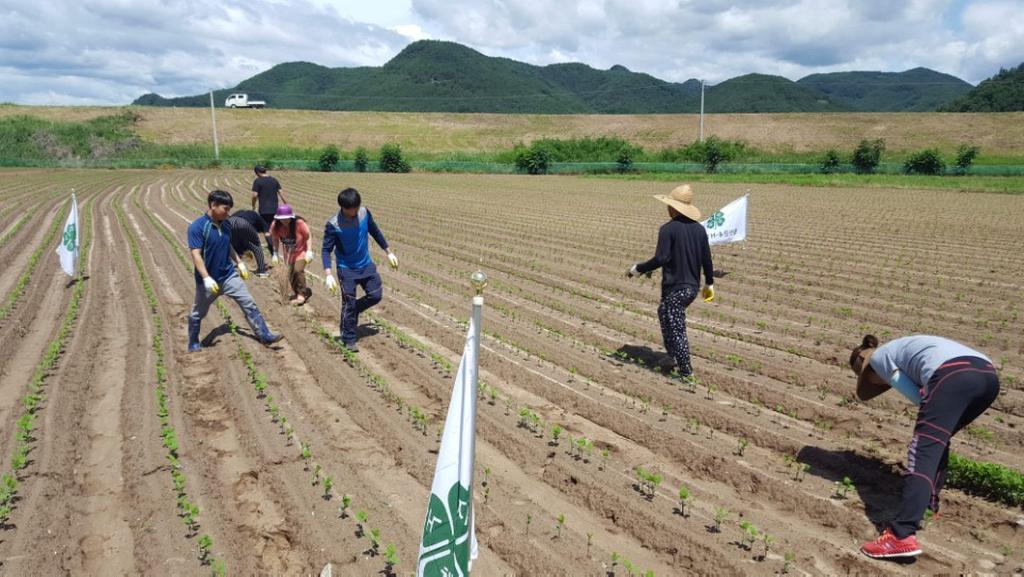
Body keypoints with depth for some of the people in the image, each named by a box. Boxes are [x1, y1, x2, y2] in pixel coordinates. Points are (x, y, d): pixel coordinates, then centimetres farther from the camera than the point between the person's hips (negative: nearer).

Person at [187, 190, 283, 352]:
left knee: (249, 304, -2)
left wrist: (239, 263, 19)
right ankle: (193, 344, 31)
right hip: (208, 280, -5)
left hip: (229, 275, 5)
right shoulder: (197, 227, -19)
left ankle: (264, 335, 2)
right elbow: (196, 255, -24)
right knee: (198, 314, 13)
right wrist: (206, 278, -30)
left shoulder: (226, 225, 2)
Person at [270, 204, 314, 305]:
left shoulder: (299, 223, -27)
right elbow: (275, 239, 0)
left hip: (301, 251, -4)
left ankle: (301, 293, -6)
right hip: (289, 253, 4)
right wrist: (275, 253, 2)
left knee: (298, 270, -23)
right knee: (290, 275, 6)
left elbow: (307, 236, -15)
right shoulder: (275, 226, -18)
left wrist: (309, 251, -16)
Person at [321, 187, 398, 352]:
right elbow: (326, 250, -20)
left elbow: (375, 232, 7)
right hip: (347, 269, -5)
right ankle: (349, 339, 13)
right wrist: (328, 274, -32)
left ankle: (351, 313, 35)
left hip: (366, 265, 5)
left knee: (375, 296, 9)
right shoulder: (333, 225, -23)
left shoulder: (364, 213, -10)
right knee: (349, 303, -2)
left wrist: (389, 252, 13)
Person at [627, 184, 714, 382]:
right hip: (693, 288, 8)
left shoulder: (668, 229, -15)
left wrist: (637, 268, -9)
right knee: (664, 314, 27)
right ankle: (673, 355, 33)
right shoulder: (699, 228, 5)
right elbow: (707, 259, 9)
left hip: (674, 289, -8)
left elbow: (660, 259, -22)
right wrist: (709, 284, 21)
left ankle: (686, 372, 7)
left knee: (676, 329, 1)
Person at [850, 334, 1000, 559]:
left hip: (952, 375, -8)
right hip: (988, 375, 8)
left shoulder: (877, 357, 20)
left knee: (923, 452, -11)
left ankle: (902, 536, -19)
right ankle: (929, 502, 34)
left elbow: (916, 396, 9)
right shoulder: (900, 348, 41)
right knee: (936, 439, 29)